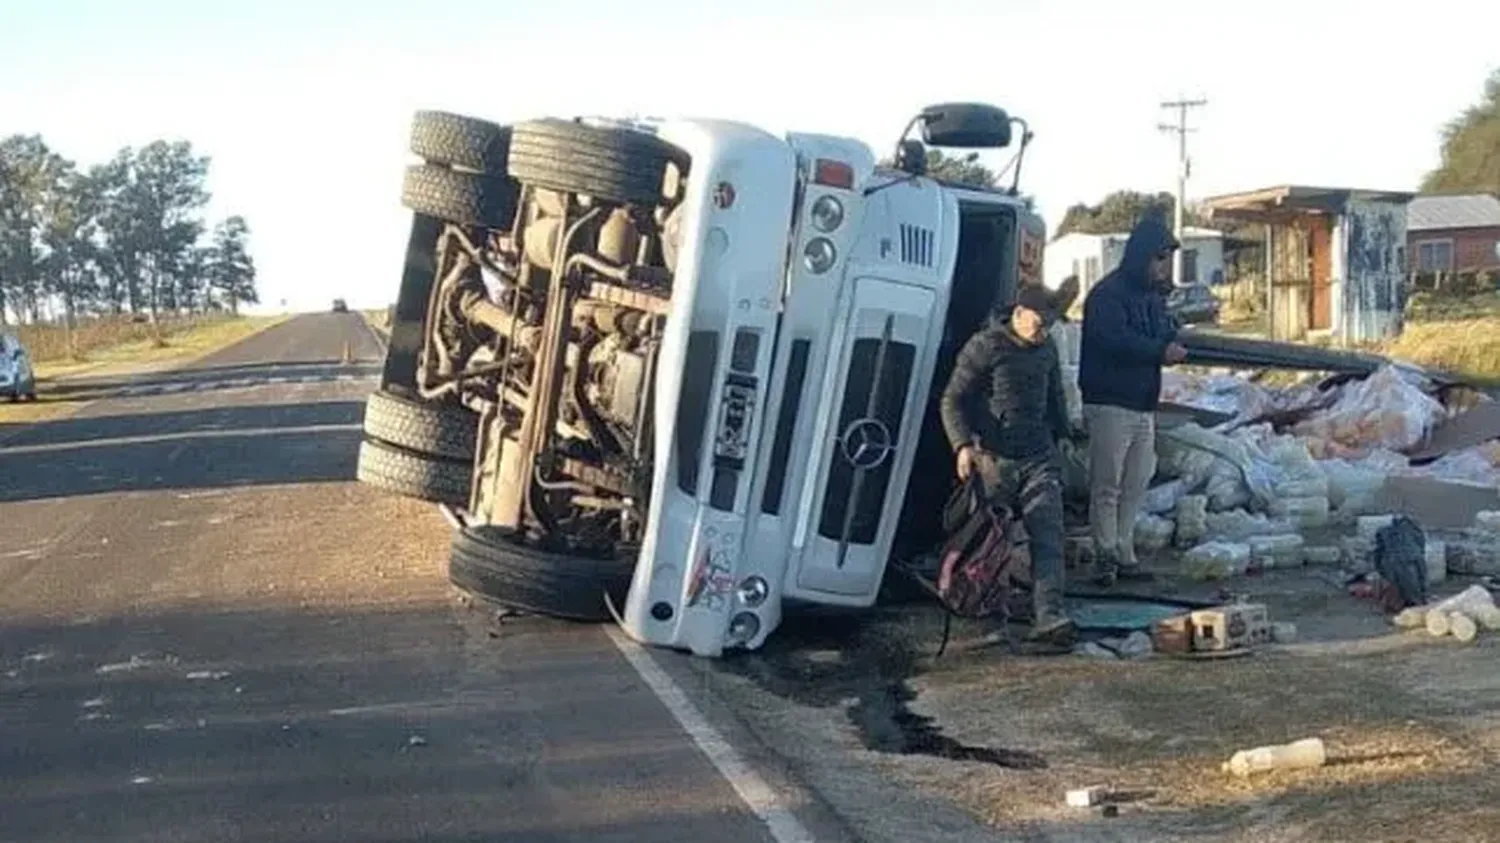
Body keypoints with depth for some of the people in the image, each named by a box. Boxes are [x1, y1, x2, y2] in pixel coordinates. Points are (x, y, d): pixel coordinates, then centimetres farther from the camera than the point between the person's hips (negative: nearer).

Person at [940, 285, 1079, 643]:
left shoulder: (1047, 350, 14)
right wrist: (963, 444, -18)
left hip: (1039, 458, 5)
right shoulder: (984, 347, -6)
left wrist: (1062, 436, 24)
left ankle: (1048, 616, -19)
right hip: (994, 459, -4)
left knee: (1048, 536, -10)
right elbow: (952, 401, -7)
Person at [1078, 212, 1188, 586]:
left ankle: (1123, 554, 17)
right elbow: (1113, 339, -25)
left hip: (1144, 406, 9)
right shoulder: (1108, 294, -12)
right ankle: (1106, 555, 0)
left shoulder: (1154, 295, 16)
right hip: (1111, 404, -9)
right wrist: (1161, 350, -22)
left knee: (1136, 484, 10)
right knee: (1107, 483, -5)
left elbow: (1166, 334, 20)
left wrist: (1173, 347, -4)